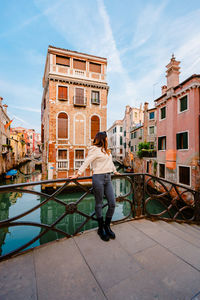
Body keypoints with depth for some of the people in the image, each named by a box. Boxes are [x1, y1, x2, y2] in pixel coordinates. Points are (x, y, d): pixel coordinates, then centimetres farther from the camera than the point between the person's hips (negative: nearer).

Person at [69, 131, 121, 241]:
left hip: (108, 178, 8)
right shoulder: (94, 149, -6)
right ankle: (101, 229, 26)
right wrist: (77, 174, -13)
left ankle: (107, 226, 29)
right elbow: (86, 162, -10)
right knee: (99, 205, 7)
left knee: (112, 204, 7)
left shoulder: (107, 150, 18)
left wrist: (115, 171, 36)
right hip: (98, 178, -7)